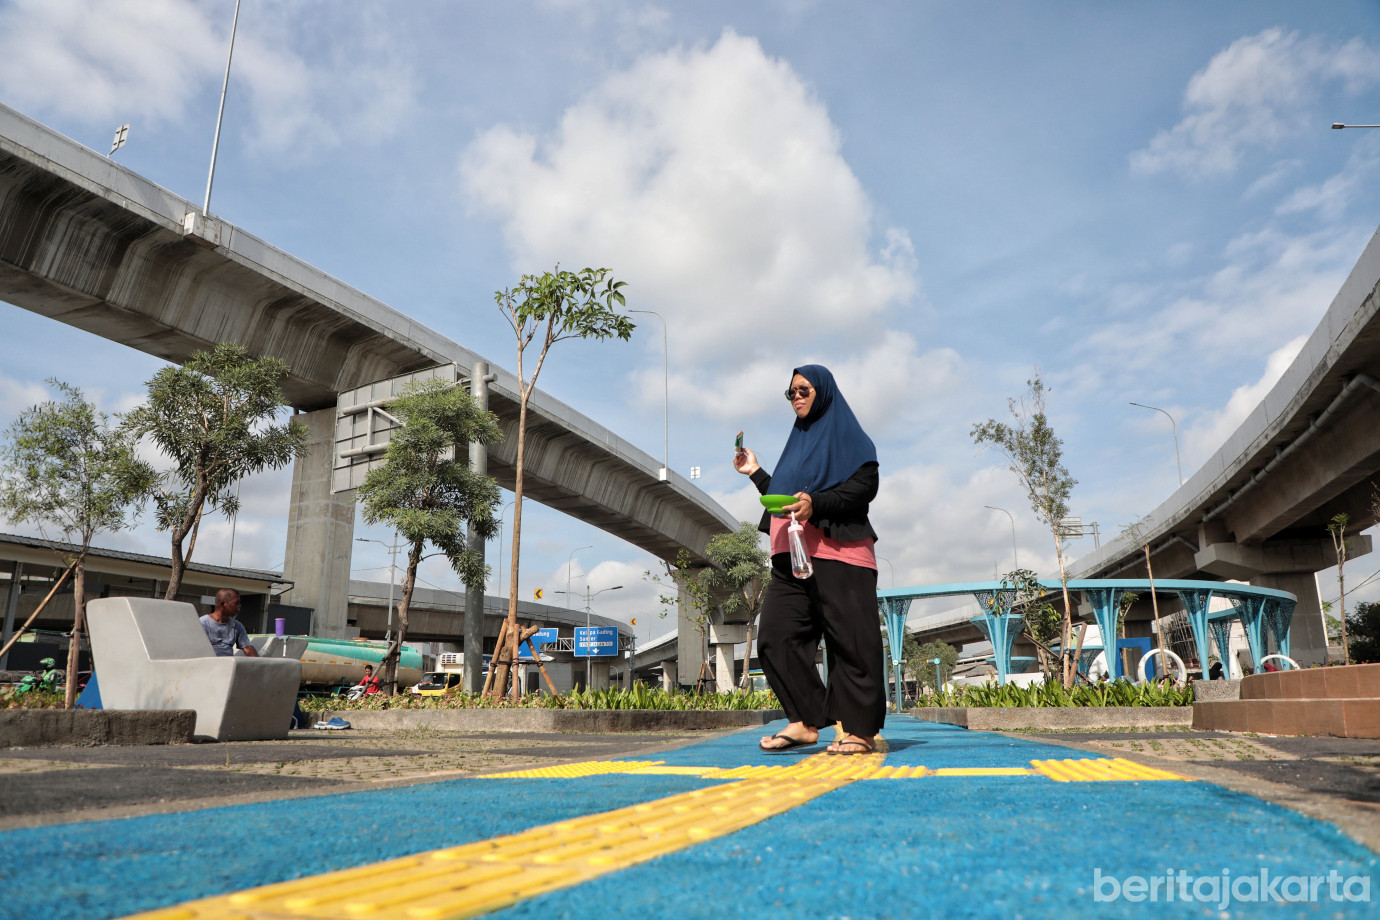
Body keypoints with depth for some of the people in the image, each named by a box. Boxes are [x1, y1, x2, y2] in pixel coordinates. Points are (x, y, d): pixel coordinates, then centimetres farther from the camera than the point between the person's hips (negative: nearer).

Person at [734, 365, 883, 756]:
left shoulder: (846, 434, 7)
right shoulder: (799, 441, 28)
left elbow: (865, 485, -9)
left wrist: (816, 503, -19)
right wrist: (756, 474, 25)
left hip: (837, 553, -7)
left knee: (851, 640, -6)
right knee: (775, 635, -4)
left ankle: (861, 731, 0)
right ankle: (805, 721, 1)